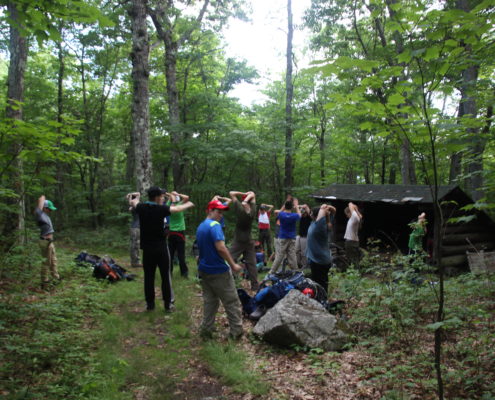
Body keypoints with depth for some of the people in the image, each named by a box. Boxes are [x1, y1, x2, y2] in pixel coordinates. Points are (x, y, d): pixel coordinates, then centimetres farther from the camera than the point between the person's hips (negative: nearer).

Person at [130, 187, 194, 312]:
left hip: (147, 248, 4)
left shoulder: (141, 208, -3)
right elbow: (177, 209, 0)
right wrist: (189, 205, 18)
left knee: (148, 277, 10)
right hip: (161, 248, -4)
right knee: (165, 276, 5)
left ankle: (150, 304, 18)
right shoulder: (160, 209, -14)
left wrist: (137, 198, 44)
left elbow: (133, 203, 20)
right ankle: (168, 304, 10)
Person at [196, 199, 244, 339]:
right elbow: (221, 247, -26)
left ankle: (206, 329, 19)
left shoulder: (200, 227, 11)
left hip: (204, 270, 8)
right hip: (218, 271, -8)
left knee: (209, 300, 16)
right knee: (232, 302, 4)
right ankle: (236, 331, 12)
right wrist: (233, 265, -20)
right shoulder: (214, 225, -17)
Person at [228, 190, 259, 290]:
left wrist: (244, 194, -8)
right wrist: (247, 198, -9)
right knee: (251, 264, 9)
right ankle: (255, 285, 13)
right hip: (249, 241, 4)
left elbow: (231, 193, -11)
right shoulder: (253, 210, -3)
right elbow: (252, 195, 10)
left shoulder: (240, 209, -14)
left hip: (238, 241, -4)